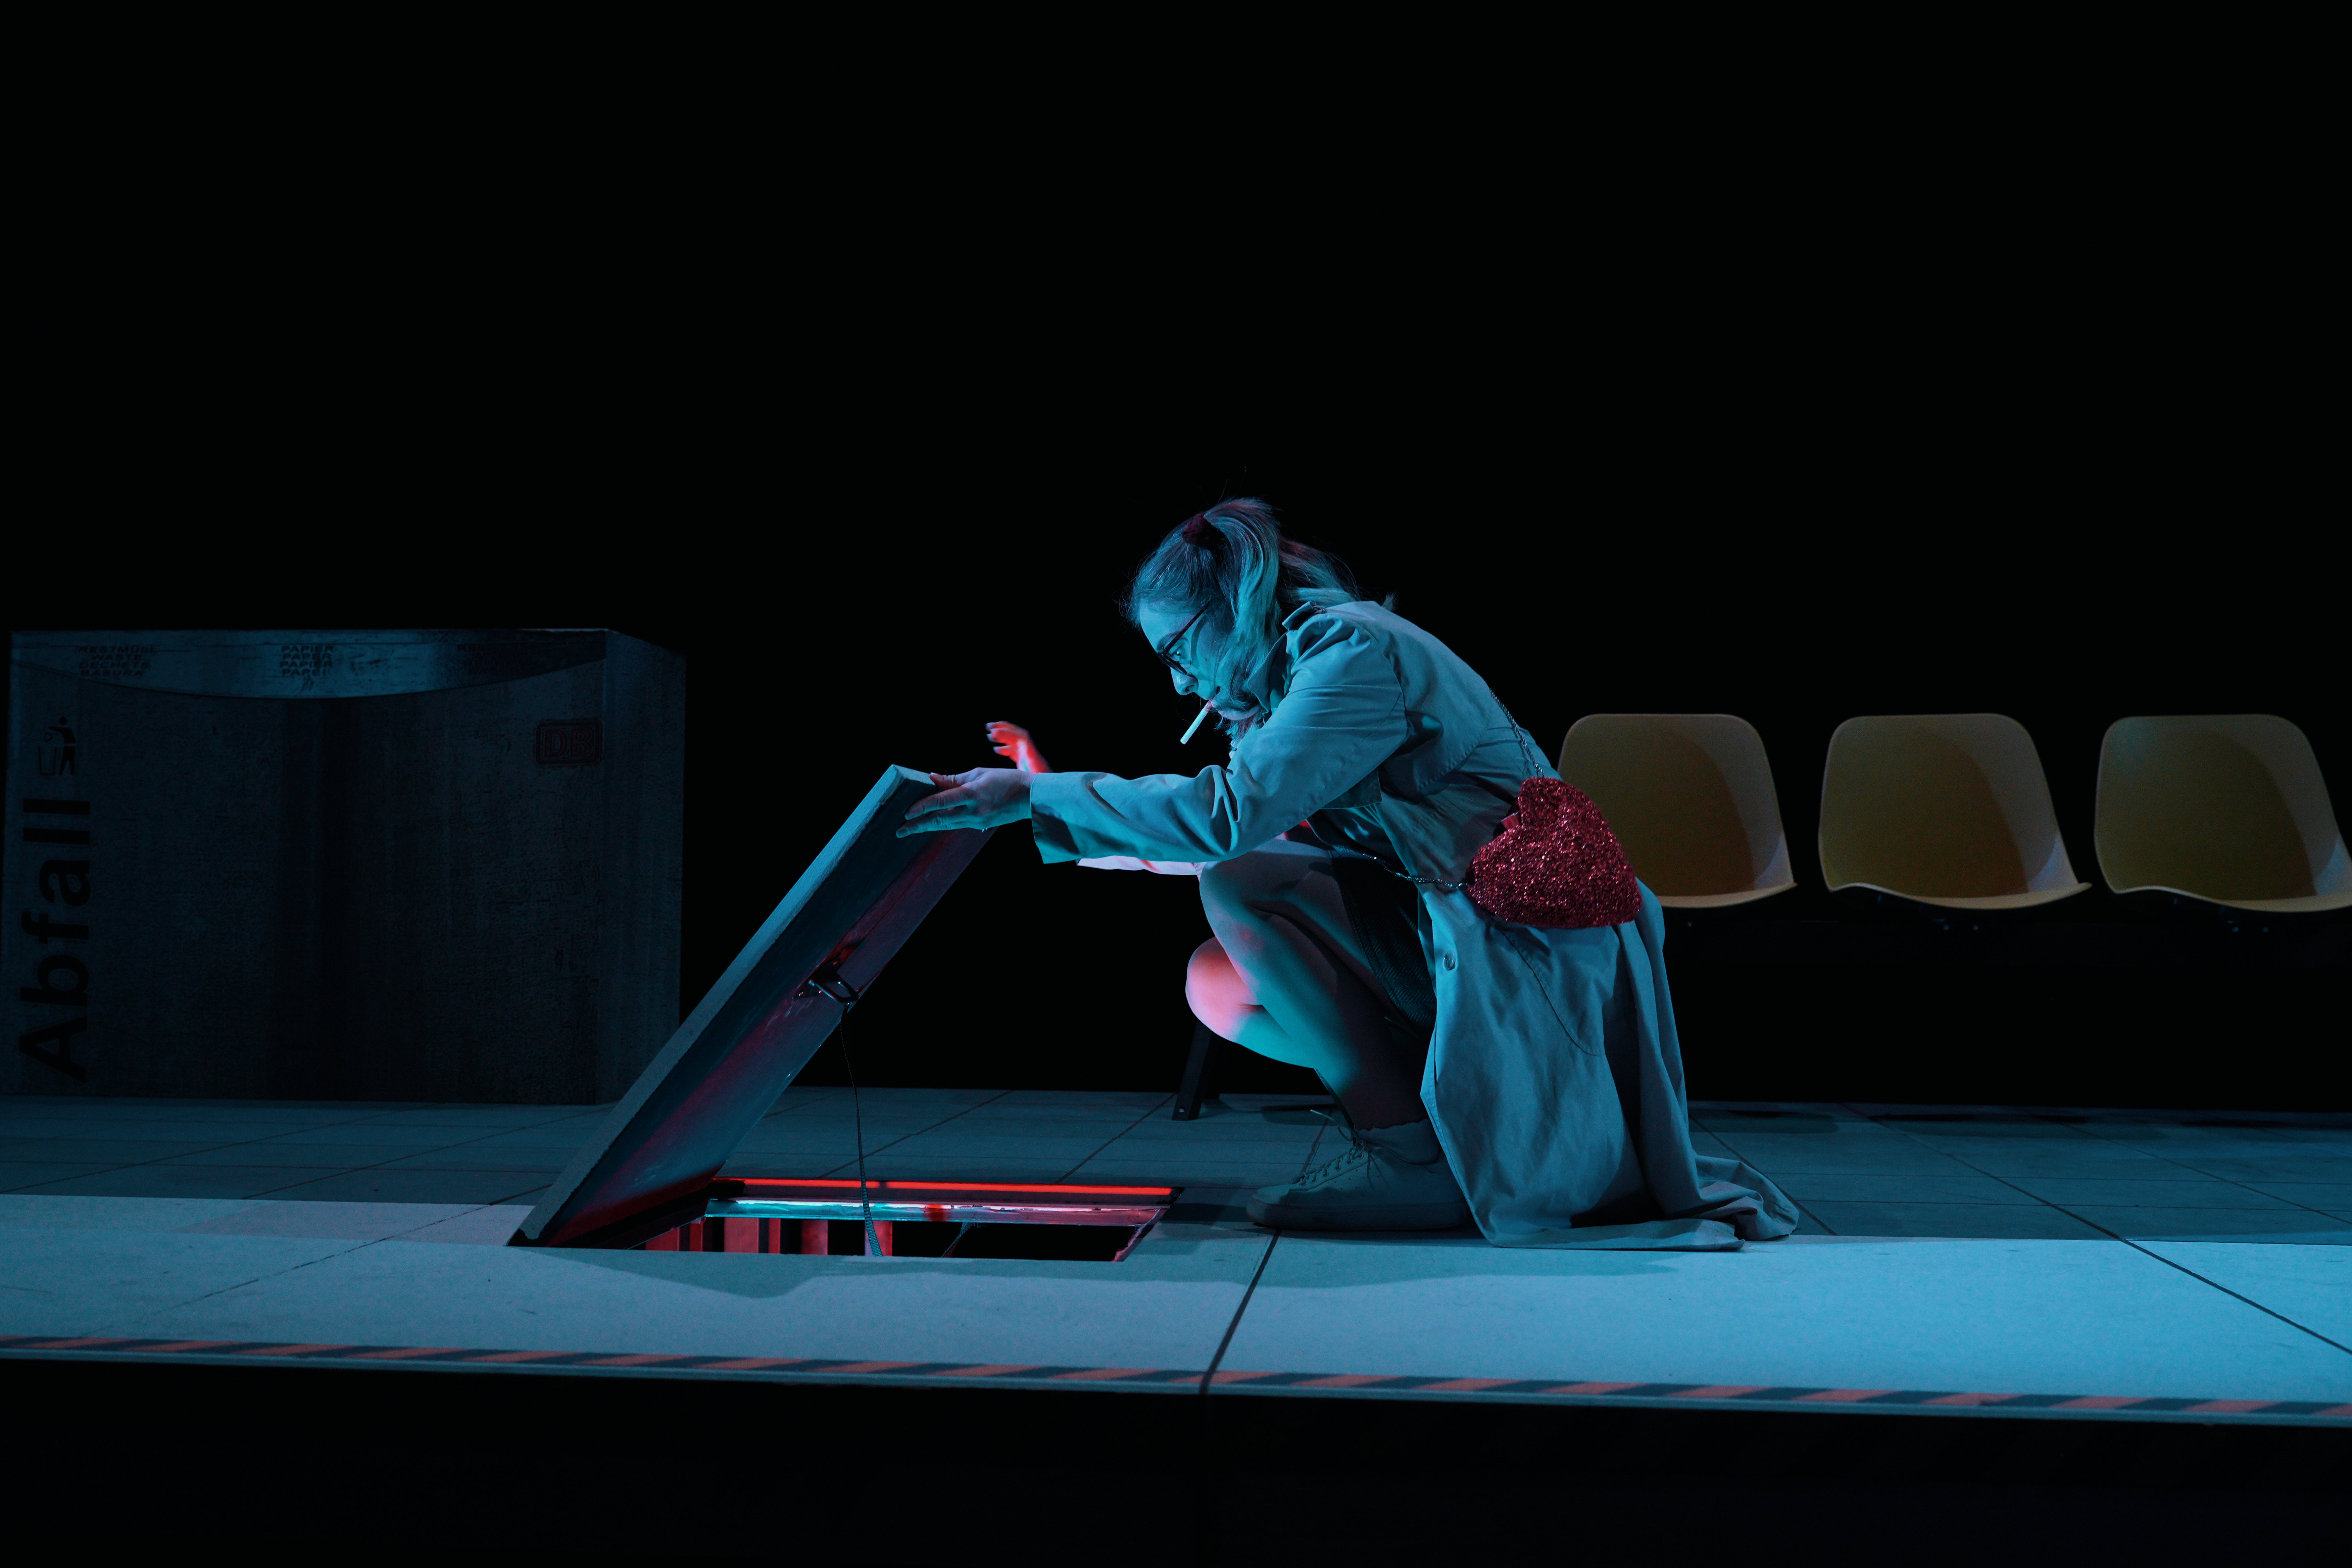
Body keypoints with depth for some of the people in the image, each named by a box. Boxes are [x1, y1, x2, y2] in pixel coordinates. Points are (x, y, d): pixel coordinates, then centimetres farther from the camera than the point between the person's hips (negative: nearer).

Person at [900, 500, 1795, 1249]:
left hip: (1541, 953, -9)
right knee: (1217, 986, 1)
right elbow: (1239, 828, 17)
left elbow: (1226, 814, -27)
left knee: (1240, 881, -19)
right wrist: (1053, 796, 17)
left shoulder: (1355, 650, -15)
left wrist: (1033, 799, -20)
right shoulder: (1310, 662, 14)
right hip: (1448, 934, 9)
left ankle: (1411, 1156, -7)